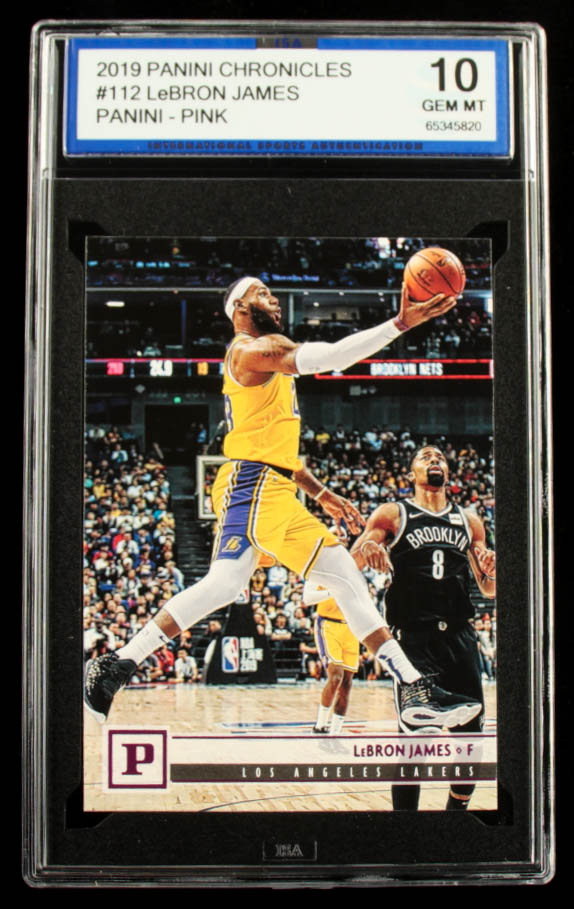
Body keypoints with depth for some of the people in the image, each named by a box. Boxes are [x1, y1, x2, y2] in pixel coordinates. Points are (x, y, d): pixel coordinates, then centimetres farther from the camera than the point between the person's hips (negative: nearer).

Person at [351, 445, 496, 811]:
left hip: (460, 635, 4)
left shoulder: (469, 520, 18)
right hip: (415, 637, -4)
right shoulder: (392, 514, 8)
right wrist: (365, 548, -23)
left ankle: (458, 808, 26)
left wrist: (491, 571, -2)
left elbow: (489, 589, 22)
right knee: (417, 735, -13)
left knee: (472, 734, 4)